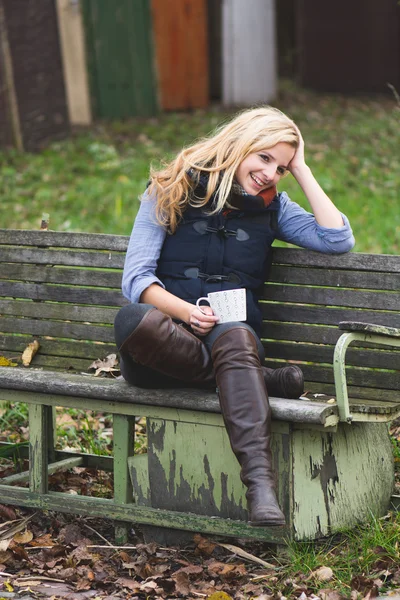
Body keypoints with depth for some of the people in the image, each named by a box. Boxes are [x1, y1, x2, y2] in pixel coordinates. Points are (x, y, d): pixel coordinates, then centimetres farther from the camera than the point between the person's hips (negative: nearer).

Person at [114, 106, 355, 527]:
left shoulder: (270, 207, 18)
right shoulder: (171, 192, 9)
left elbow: (339, 240, 3)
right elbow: (136, 278, -1)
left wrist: (301, 171, 7)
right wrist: (186, 311, -20)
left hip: (230, 333, 1)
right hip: (165, 341, -1)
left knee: (236, 336, -39)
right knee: (132, 320, -38)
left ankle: (259, 480, -54)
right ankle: (258, 382, -28)